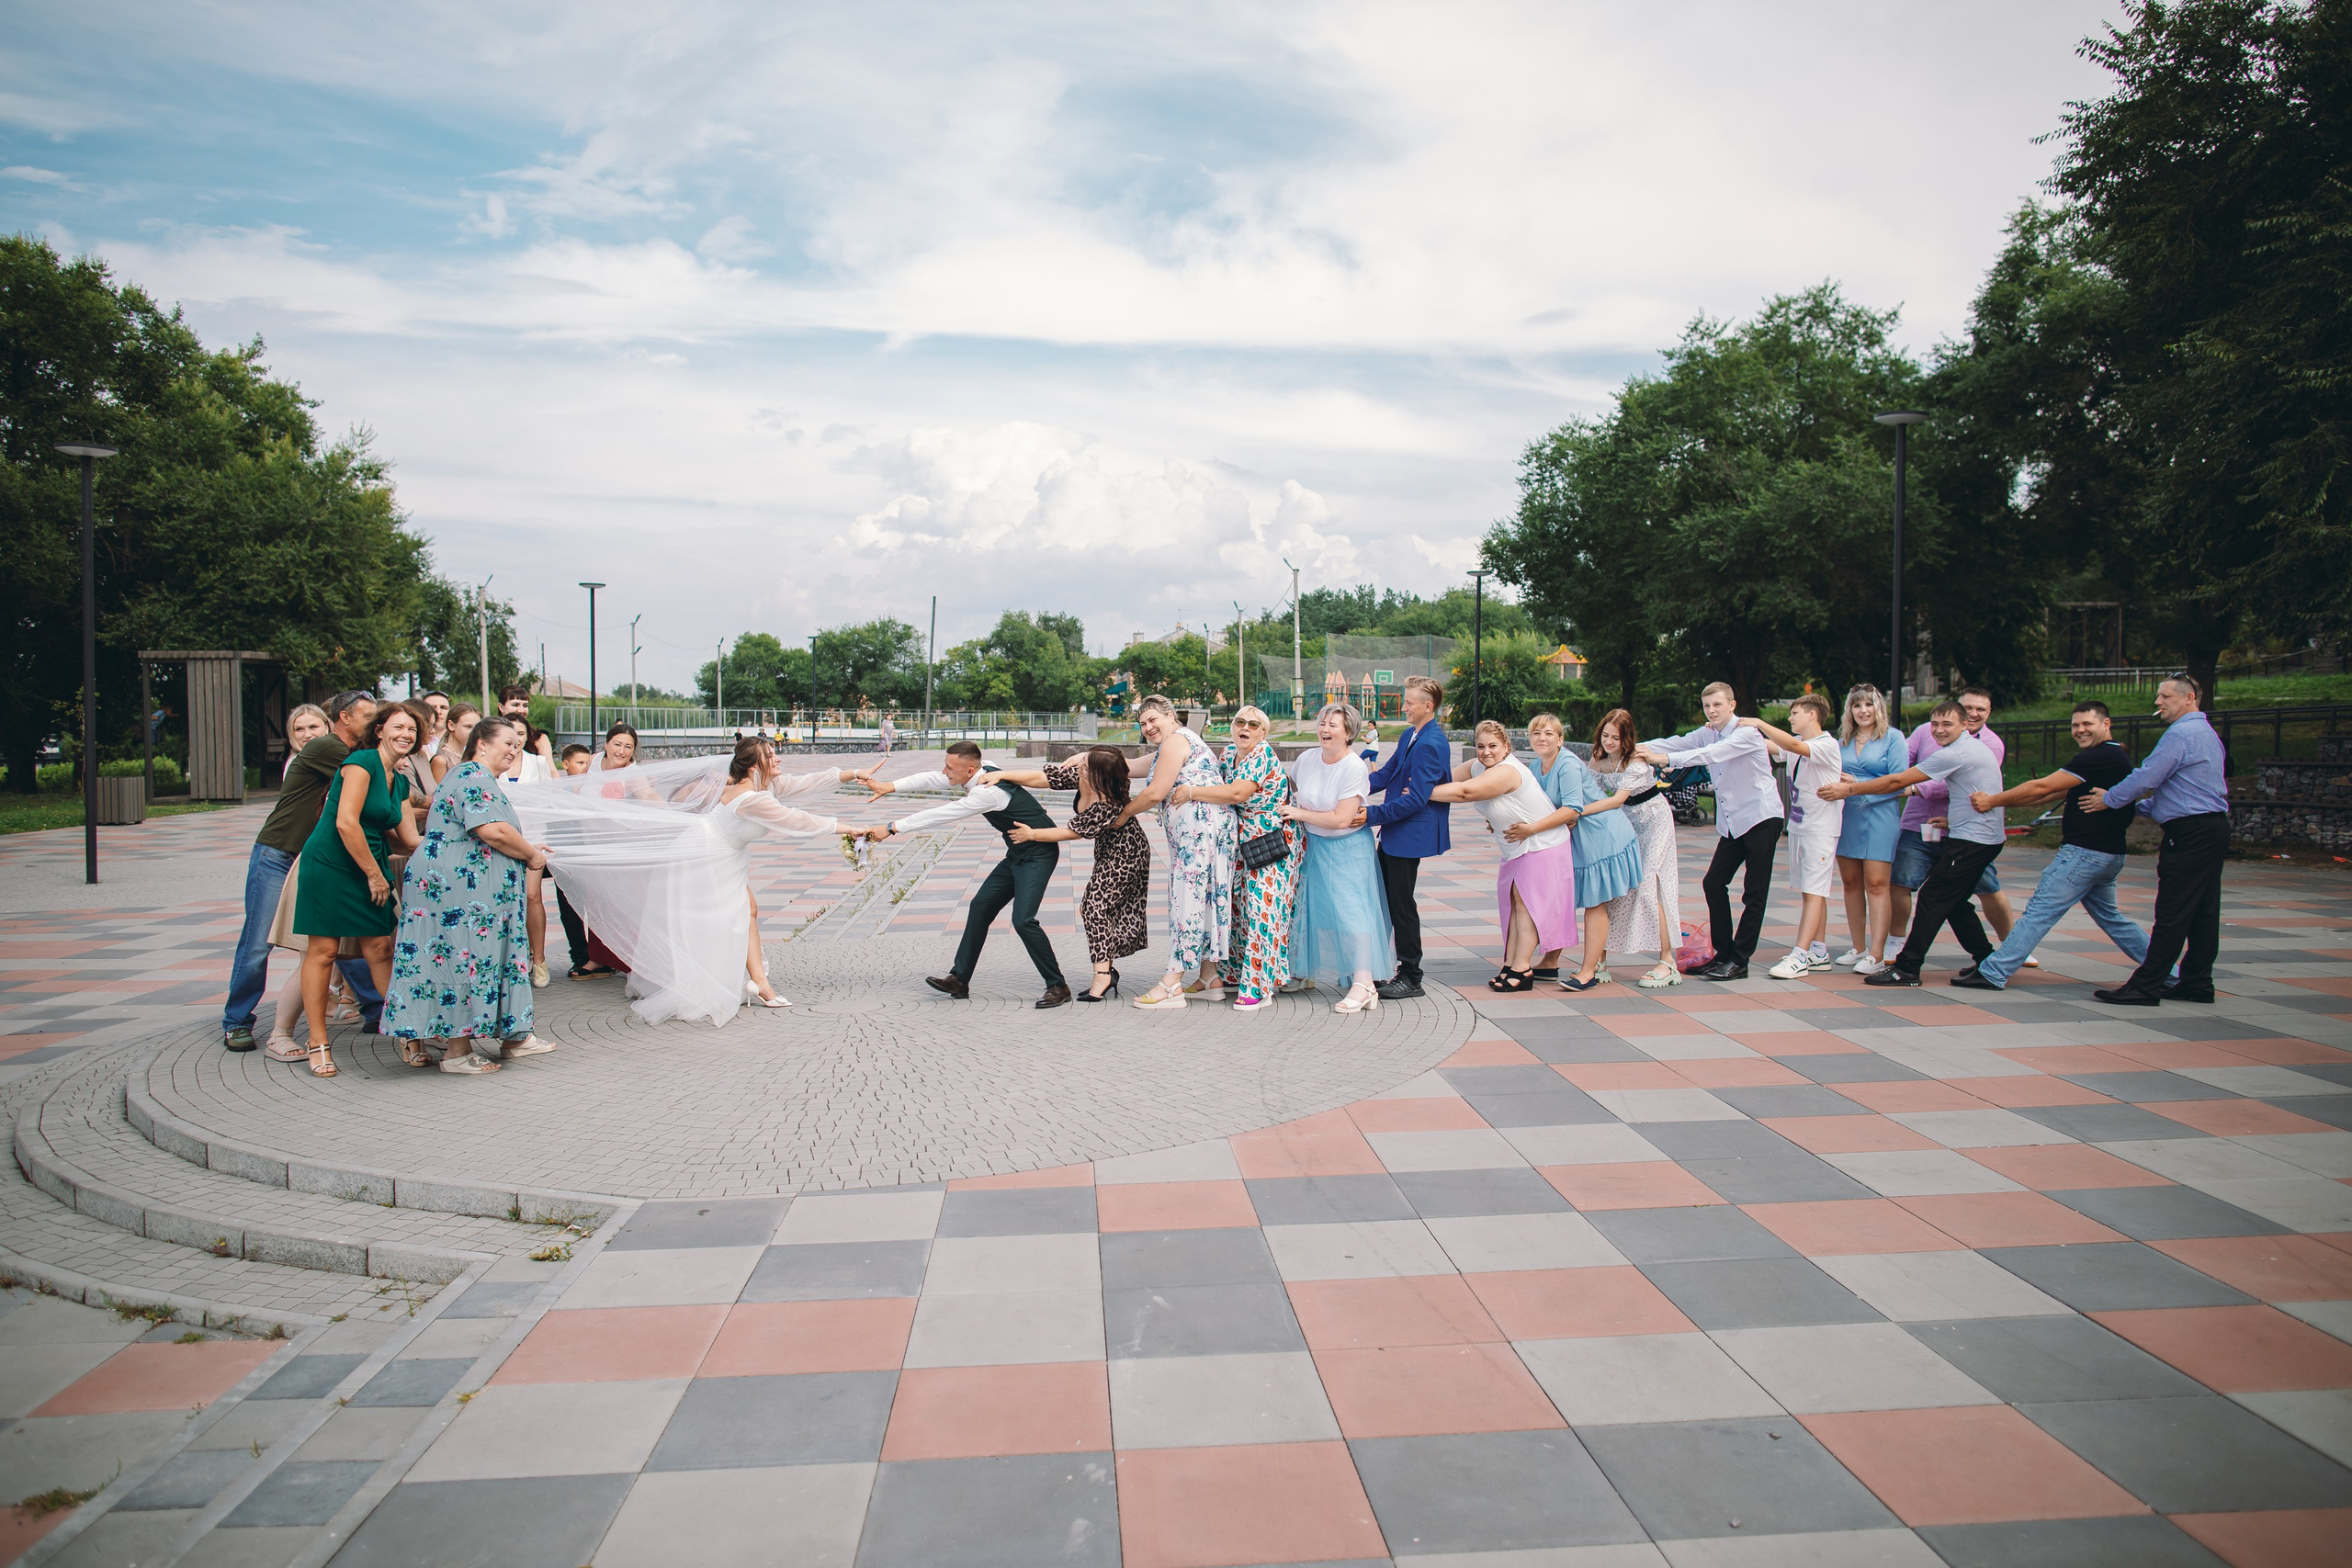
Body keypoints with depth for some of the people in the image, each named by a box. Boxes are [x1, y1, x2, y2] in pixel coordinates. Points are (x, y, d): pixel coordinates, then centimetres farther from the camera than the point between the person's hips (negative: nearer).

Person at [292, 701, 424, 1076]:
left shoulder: (400, 781, 13)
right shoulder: (362, 762, -12)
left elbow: (409, 838, 16)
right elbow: (346, 822, -20)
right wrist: (375, 874, -15)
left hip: (371, 871, 7)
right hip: (329, 865, -7)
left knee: (379, 948, 4)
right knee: (323, 950, -2)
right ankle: (318, 1044, 4)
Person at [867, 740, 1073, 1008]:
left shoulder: (988, 792, -28)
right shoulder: (977, 776, 0)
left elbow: (940, 815, -26)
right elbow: (933, 780, 4)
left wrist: (891, 828, -20)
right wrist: (891, 786, -7)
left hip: (1038, 854, -10)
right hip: (1017, 854, 10)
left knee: (1022, 919, -19)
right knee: (981, 906, 8)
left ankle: (1058, 987, -6)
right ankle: (959, 980, 14)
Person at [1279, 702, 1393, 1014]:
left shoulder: (1355, 768, -18)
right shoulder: (1306, 760, -1)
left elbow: (1341, 819, -23)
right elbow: (1292, 789, 22)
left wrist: (1300, 813, -16)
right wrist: (1290, 807, 3)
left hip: (1348, 849, -6)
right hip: (1315, 846, 6)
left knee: (1351, 908, -11)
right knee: (1317, 907, 7)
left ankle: (1363, 984, -10)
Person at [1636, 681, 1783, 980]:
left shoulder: (1746, 733, -15)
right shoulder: (1707, 733, 9)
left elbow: (1712, 754, -30)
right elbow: (1677, 743, -4)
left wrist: (1665, 759, -38)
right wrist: (1641, 748, -22)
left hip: (1761, 818, -8)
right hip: (1731, 823, 8)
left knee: (1754, 892, -4)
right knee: (1713, 882, 3)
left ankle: (1739, 961, -1)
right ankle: (1724, 954, 11)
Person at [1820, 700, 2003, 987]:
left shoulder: (1954, 754, -17)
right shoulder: (1977, 747, 14)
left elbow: (1897, 782, -17)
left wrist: (1850, 789, -13)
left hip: (1970, 840, -10)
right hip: (1987, 837, 10)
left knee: (1932, 898, -9)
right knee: (1953, 902, 16)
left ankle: (1907, 968, -9)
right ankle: (1986, 960, 23)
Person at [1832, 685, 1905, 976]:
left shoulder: (1892, 738, -1)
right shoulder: (1843, 741, 14)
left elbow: (1899, 779, -9)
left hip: (1879, 816, -5)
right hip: (1846, 818, 5)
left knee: (1876, 883, -9)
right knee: (1851, 883, 8)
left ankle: (1876, 954, -10)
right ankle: (1858, 948, 17)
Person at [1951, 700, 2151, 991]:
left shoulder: (2099, 757, -14)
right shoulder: (2117, 757, 19)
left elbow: (2042, 787, -16)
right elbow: (2053, 793, 19)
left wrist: (1993, 801, -7)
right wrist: (2000, 802, 15)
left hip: (2083, 852, -10)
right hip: (2108, 855, 10)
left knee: (2039, 911, -9)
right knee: (2110, 917, 21)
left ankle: (1993, 973, -9)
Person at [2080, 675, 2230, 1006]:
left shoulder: (2181, 734, -13)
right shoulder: (2208, 734, 20)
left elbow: (2146, 777, -16)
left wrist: (2109, 800, -2)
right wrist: (2142, 806, 23)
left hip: (2191, 834, -11)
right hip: (2214, 828, 11)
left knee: (2172, 914, -9)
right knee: (2203, 912, 11)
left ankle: (2145, 987, -9)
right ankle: (2197, 983, 15)